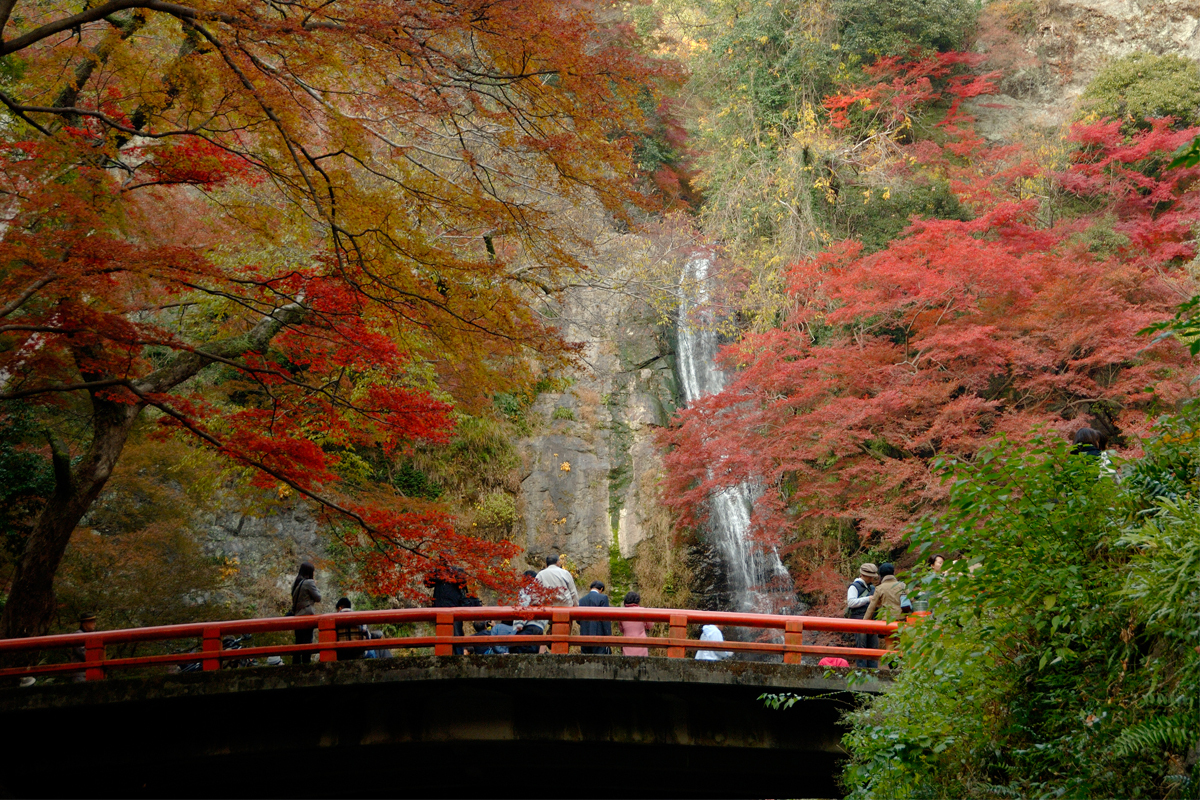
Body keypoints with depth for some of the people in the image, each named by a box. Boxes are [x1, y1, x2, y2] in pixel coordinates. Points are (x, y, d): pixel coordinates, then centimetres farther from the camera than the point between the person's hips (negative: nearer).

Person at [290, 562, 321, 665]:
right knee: (307, 641, -5)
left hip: (296, 616, 7)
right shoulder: (309, 583, -10)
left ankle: (296, 663, 11)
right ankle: (306, 662, -8)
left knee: (298, 642, 11)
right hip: (307, 616, -7)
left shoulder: (296, 583, 13)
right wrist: (315, 586, 7)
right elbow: (318, 598, -5)